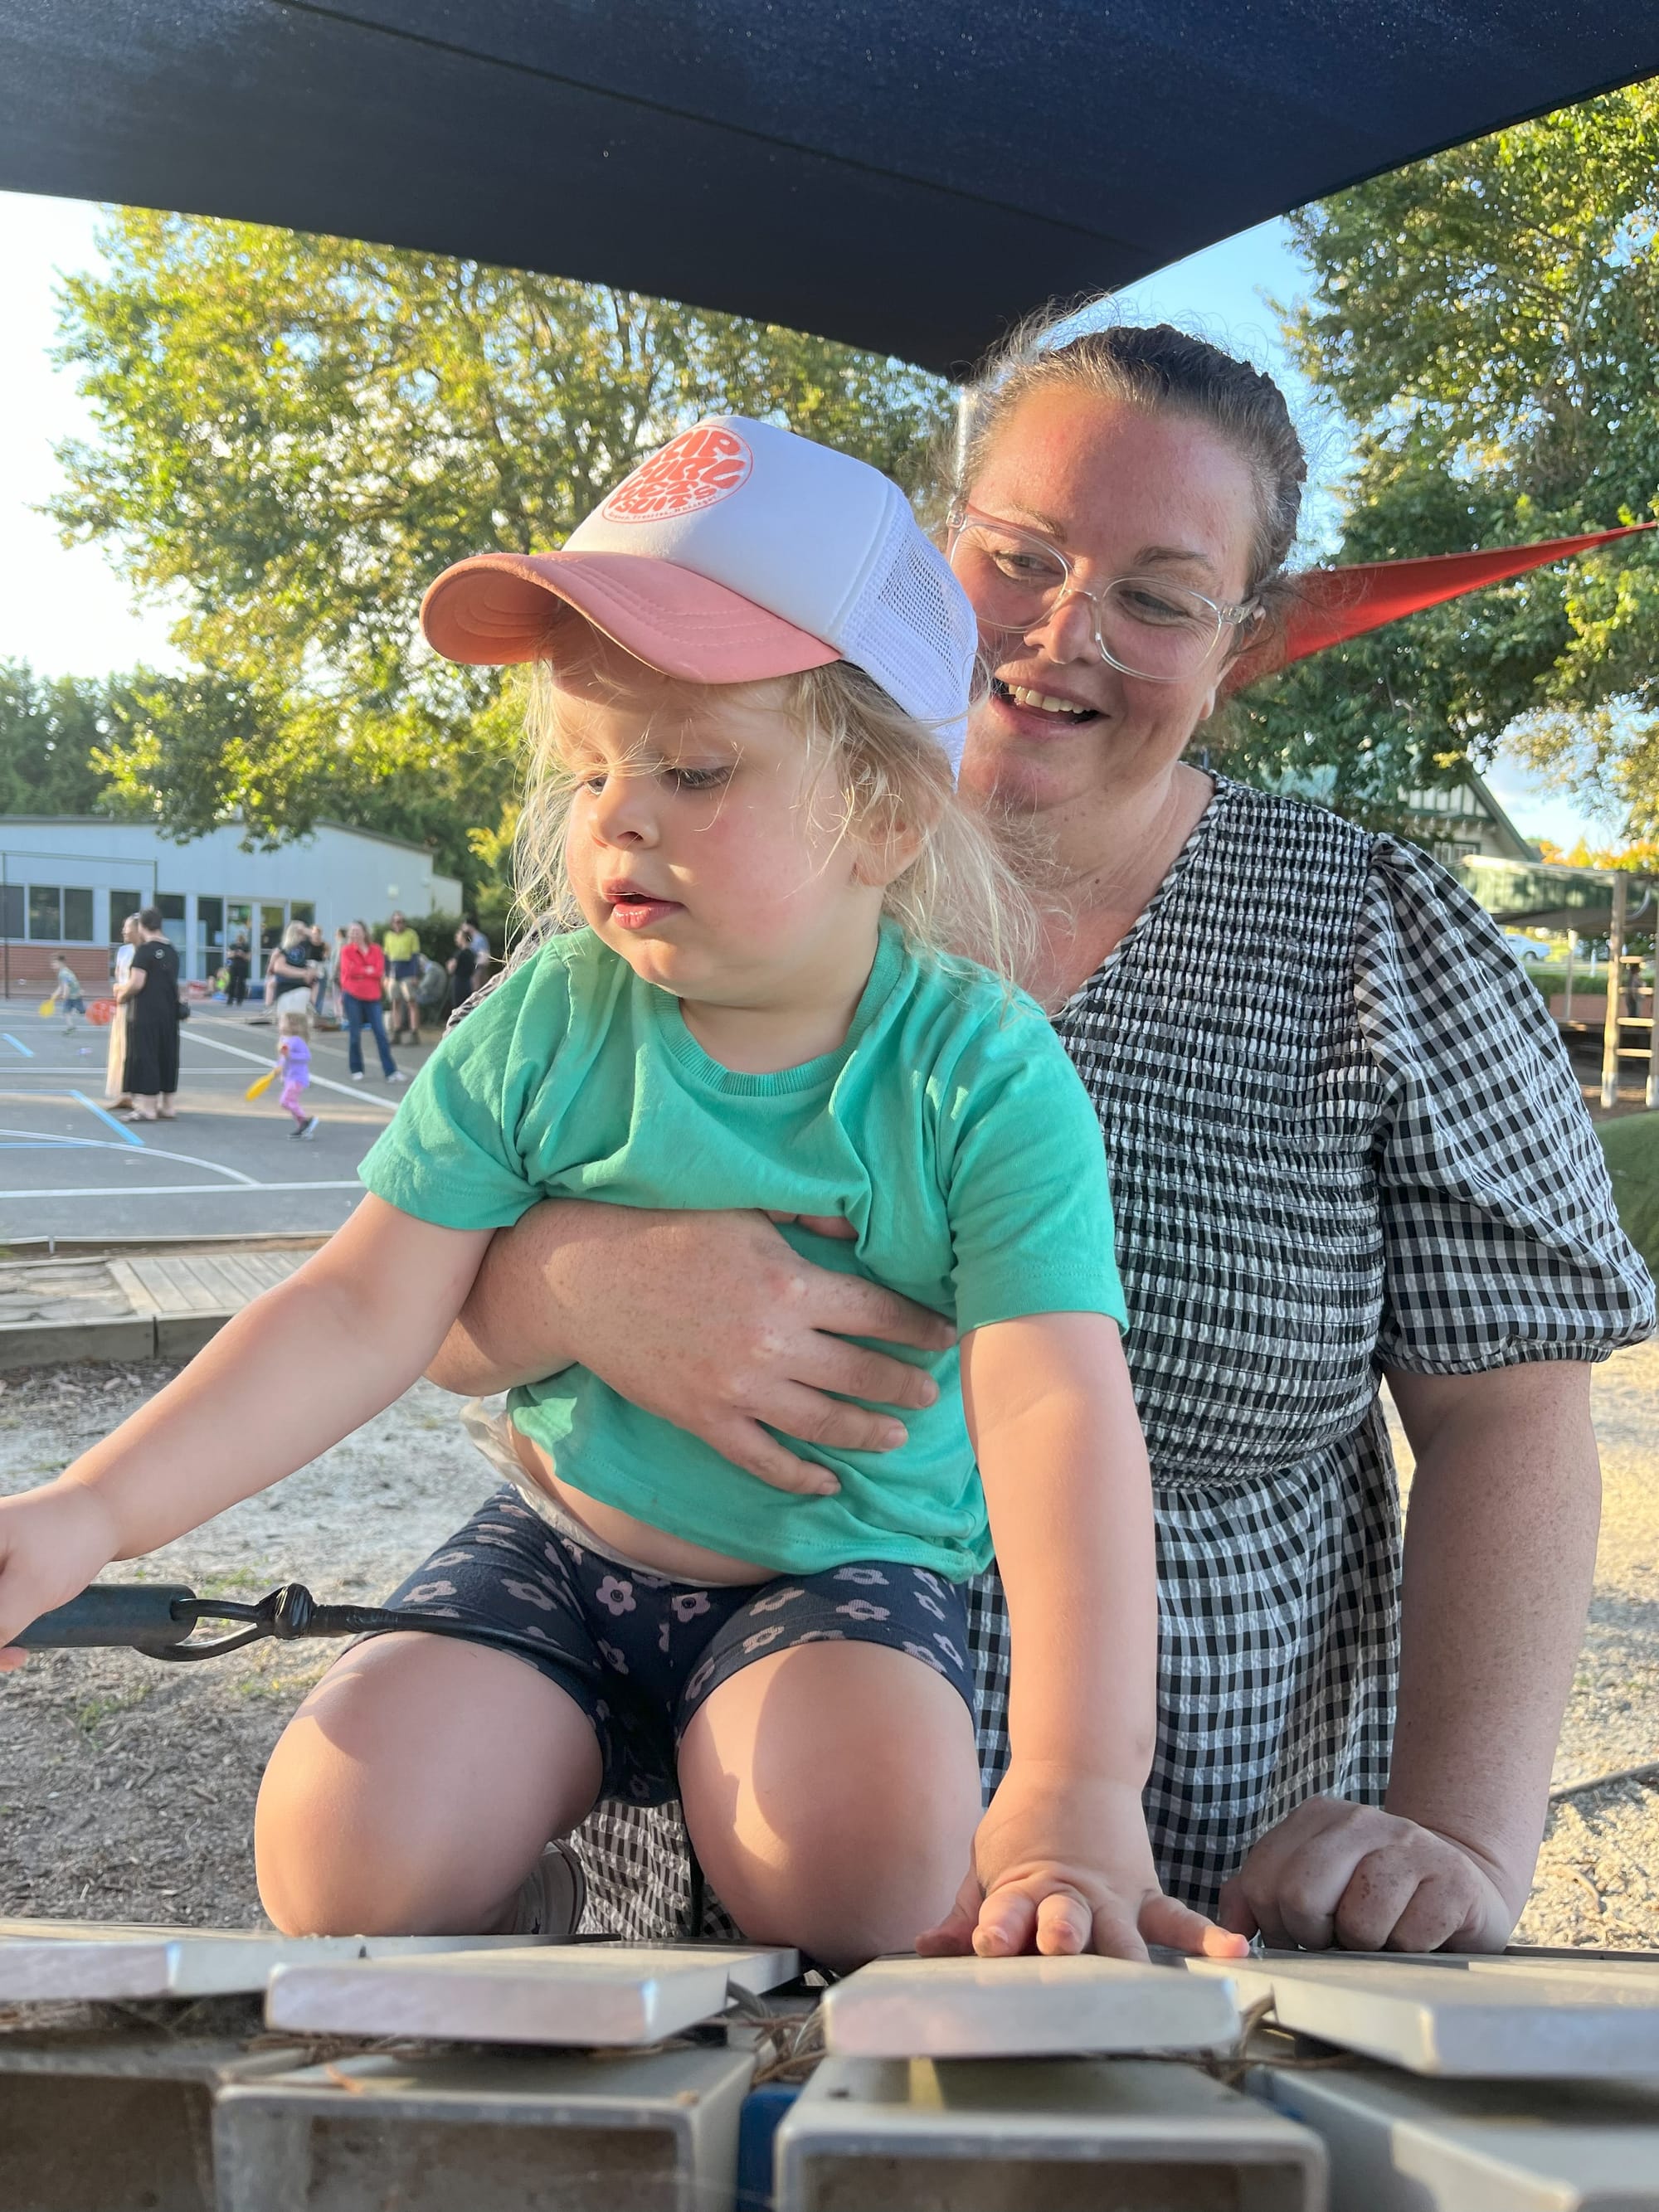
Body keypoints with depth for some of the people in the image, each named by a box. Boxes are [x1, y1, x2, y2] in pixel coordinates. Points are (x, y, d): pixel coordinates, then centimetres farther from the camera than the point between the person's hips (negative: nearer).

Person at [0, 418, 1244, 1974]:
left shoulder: (982, 1072, -18)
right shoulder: (545, 1025, -9)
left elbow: (1058, 1413, -26)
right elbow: (363, 1315, -8)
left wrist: (1079, 1783, -35)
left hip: (845, 1571, -2)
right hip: (560, 1552, 3)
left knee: (863, 1837, -30)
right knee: (343, 1839, -17)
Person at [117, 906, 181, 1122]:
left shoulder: (144, 950, -12)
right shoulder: (172, 952, 10)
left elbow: (137, 983, -18)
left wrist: (122, 996, 1)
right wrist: (125, 988, 21)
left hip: (145, 1015, -7)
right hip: (168, 1015, 7)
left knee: (143, 1058, -1)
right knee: (166, 1058, 12)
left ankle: (146, 1108, 0)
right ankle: (167, 1106, 17)